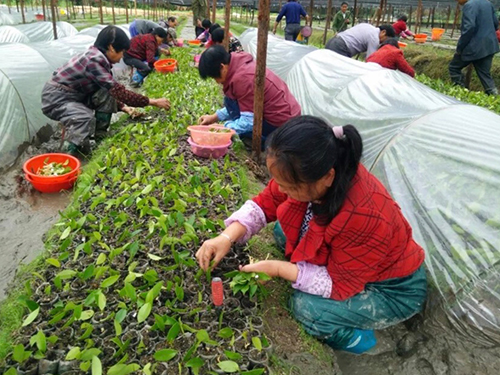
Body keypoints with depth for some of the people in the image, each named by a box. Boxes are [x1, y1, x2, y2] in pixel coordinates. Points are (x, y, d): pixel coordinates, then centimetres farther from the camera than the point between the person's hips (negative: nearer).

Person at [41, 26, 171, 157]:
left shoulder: (97, 57, 2)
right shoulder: (93, 60, -26)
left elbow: (111, 91, 10)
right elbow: (118, 91, -29)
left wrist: (123, 107, -1)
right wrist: (152, 102, -25)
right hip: (56, 98, -9)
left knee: (106, 95, -8)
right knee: (86, 119, -32)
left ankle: (100, 134, 2)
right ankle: (73, 152, -11)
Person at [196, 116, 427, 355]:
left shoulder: (362, 217, -42)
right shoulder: (310, 175, -23)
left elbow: (339, 285, -28)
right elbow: (266, 202, -9)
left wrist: (278, 269, -26)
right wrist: (227, 237, -21)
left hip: (396, 290, -7)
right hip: (346, 263, 7)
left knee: (306, 307, -26)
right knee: (284, 231, 0)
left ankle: (353, 338, 5)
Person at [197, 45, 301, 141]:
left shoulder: (242, 78, -23)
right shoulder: (240, 65, 6)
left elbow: (249, 120, -21)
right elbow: (241, 106, 16)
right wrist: (215, 117, 12)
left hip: (280, 124, -10)